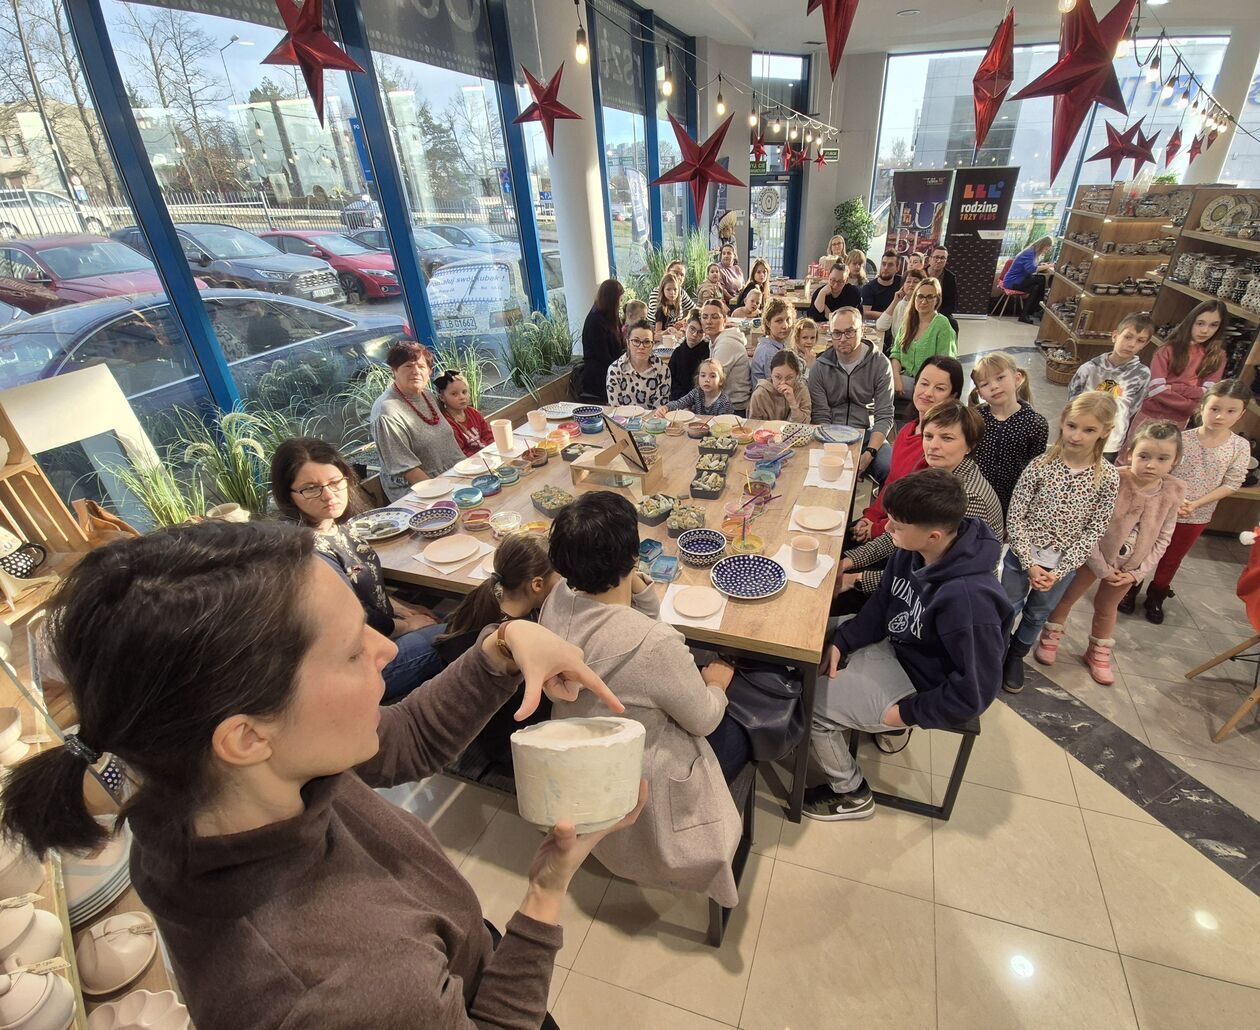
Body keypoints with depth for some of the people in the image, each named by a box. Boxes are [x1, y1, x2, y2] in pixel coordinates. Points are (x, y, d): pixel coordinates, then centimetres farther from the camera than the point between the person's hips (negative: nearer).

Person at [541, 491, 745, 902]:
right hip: (639, 788, -6)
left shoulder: (557, 599, -18)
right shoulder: (655, 644, -39)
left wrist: (636, 582, -18)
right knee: (737, 736, 21)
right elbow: (703, 720, -19)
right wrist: (716, 684, 0)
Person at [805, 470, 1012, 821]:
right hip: (895, 647, 8)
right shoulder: (914, 551, -14)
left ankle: (851, 795, 16)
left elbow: (976, 690, -25)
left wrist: (906, 712, -16)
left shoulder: (967, 598, -37)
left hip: (920, 683, -7)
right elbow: (882, 604, 4)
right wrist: (841, 642, -7)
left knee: (810, 703, -9)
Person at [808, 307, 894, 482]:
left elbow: (884, 416, -4)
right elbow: (820, 416, -3)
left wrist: (870, 452, -21)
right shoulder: (820, 366, 1)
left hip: (868, 433, 0)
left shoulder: (880, 363, 0)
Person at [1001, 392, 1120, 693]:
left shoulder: (1108, 478, -10)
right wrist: (1029, 563, -16)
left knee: (1037, 616, 21)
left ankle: (1017, 656, 45)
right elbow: (1014, 517, -13)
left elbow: (1094, 530, -6)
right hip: (1022, 557, -2)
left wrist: (1060, 571, -13)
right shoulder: (1040, 465, -14)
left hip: (1062, 564, 2)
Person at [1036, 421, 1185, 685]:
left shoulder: (1174, 492, -13)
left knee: (1106, 608, 23)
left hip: (1129, 566, 4)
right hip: (1093, 558, -3)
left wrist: (1138, 572, -8)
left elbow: (1163, 539, -3)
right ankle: (1050, 638, 38)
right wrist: (1102, 567, -18)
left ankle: (1098, 654, 42)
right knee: (1067, 597, 15)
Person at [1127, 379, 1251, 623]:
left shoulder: (1240, 447, -9)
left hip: (1198, 517, 2)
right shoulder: (1182, 438, -15)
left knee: (1172, 559, 19)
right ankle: (1130, 589, 32)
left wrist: (1195, 504, -18)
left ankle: (1156, 597, 38)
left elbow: (1231, 484, -7)